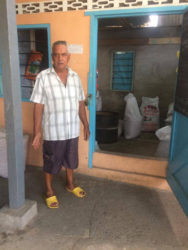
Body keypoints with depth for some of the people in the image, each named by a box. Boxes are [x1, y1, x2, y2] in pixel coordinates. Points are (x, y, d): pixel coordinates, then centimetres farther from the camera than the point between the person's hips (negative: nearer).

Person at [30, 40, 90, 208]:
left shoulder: (75, 77, 2)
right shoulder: (43, 77, -12)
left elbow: (81, 104, 8)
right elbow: (38, 107, -11)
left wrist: (86, 125, 11)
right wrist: (37, 132, -13)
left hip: (72, 130, 4)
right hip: (53, 132, -4)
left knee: (71, 160, 21)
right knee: (50, 163, 13)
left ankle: (70, 184, 45)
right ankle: (49, 191, 36)